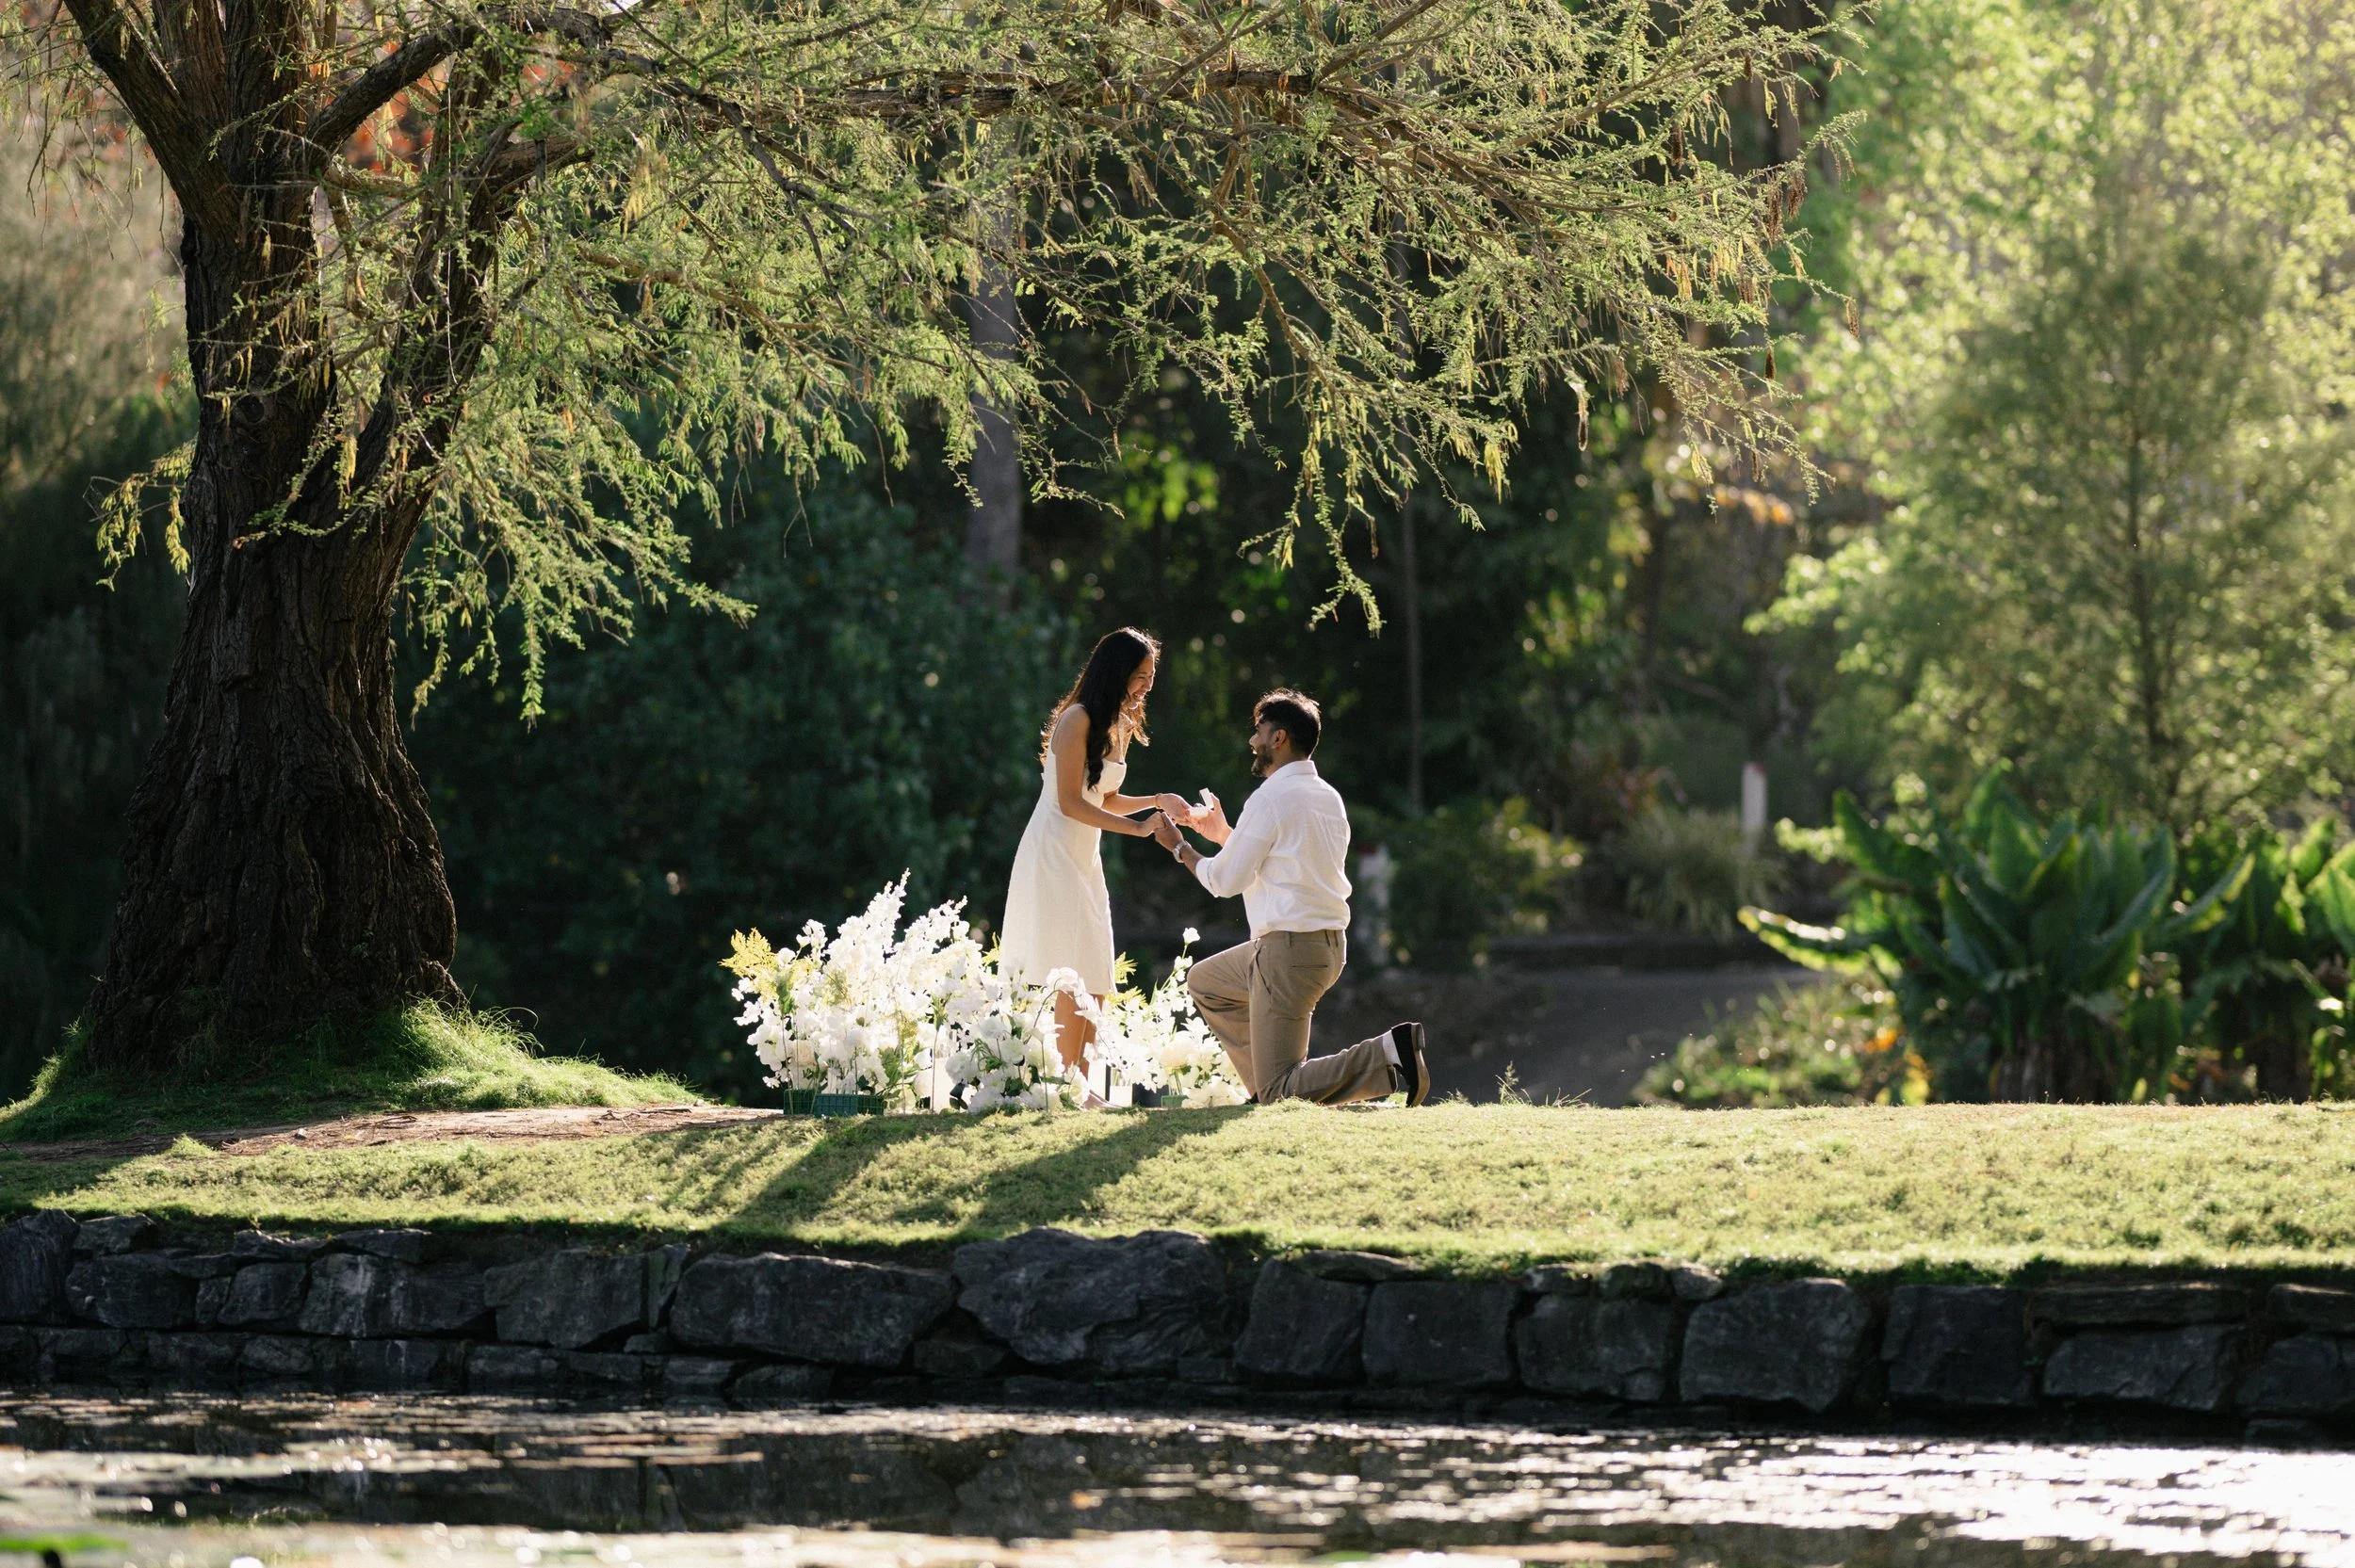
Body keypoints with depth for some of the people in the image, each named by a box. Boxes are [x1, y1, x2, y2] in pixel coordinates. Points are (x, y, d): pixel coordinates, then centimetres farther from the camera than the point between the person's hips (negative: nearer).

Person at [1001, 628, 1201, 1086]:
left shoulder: (1121, 726, 13)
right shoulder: (1077, 720, -14)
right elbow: (1071, 803, -18)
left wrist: (1158, 801, 7)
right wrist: (1138, 827, -20)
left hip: (1085, 859, 9)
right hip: (1054, 855, -9)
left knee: (1094, 981, 4)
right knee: (1075, 979, -13)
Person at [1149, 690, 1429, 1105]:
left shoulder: (1271, 798, -15)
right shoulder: (1327, 797, 12)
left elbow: (1225, 880, -11)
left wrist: (1179, 846, 5)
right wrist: (1223, 835, 26)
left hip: (1290, 947, -9)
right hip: (1329, 943, 9)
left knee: (1278, 1093, -8)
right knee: (1205, 982, 30)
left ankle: (1387, 1055, -23)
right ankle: (1267, 1087, 22)